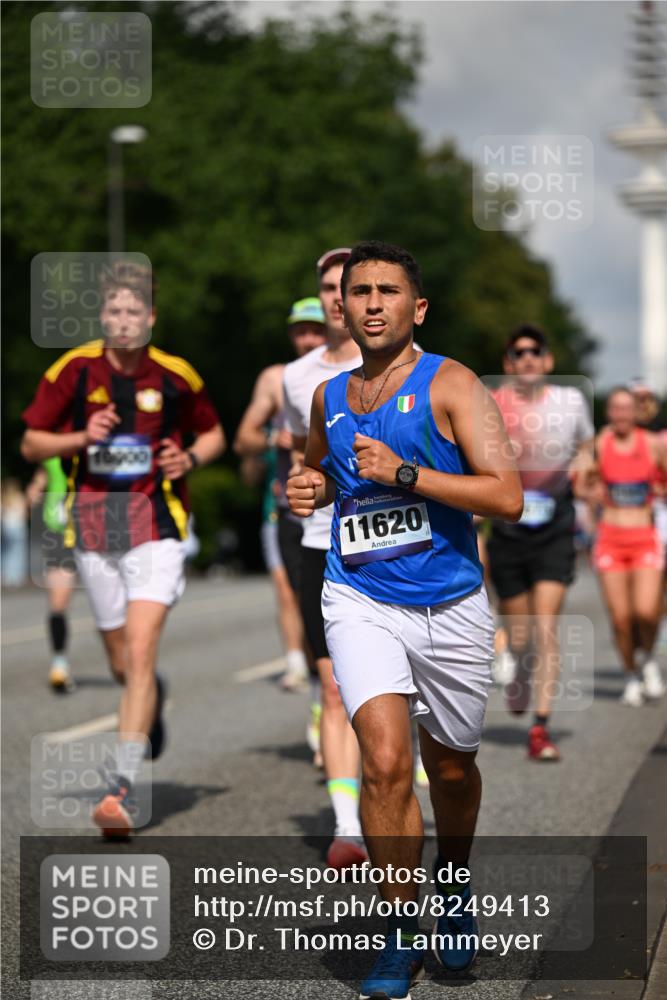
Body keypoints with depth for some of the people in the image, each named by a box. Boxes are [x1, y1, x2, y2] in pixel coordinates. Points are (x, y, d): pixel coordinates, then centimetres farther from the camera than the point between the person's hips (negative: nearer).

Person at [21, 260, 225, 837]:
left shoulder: (175, 376, -1)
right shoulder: (72, 371, -1)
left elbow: (213, 433, 15)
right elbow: (31, 444, 5)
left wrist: (190, 458, -6)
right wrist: (82, 438, -13)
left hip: (157, 528, -2)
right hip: (93, 526, 2)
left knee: (141, 655, -16)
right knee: (123, 665, 11)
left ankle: (124, 790, -18)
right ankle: (154, 699, 49)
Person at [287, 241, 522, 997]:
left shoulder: (449, 385, -7)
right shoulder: (328, 397, 8)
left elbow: (508, 496, -16)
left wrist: (405, 474, -23)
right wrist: (310, 490, 5)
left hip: (451, 607, -1)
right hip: (360, 602, 1)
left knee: (451, 767, 14)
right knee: (385, 761, -18)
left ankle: (453, 887, 44)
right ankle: (400, 935, -6)